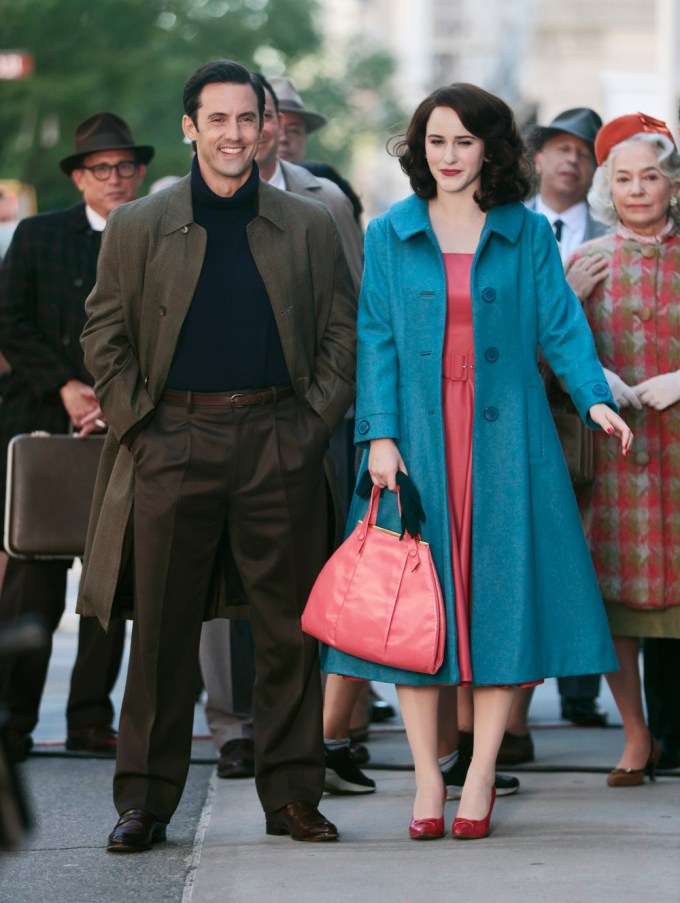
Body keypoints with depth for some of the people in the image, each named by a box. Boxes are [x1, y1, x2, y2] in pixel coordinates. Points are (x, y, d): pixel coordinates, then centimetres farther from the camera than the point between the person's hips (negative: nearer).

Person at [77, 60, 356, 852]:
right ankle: (145, 800, 9)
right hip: (174, 441, -1)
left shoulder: (309, 228, 9)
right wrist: (134, 422, -1)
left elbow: (343, 332, 11)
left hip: (279, 441, 1)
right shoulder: (138, 228, 6)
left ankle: (291, 795, 11)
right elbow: (104, 336, 8)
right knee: (162, 630, 1)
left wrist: (316, 420, 1)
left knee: (289, 629, 3)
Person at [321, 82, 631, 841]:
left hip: (502, 438, 0)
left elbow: (560, 327, 3)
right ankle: (427, 783, 5)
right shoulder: (389, 236, 8)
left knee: (501, 593, -2)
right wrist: (380, 433, -7)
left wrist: (594, 397, -14)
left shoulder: (528, 234, 7)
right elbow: (376, 342, 4)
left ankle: (480, 779, 5)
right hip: (416, 439, 0)